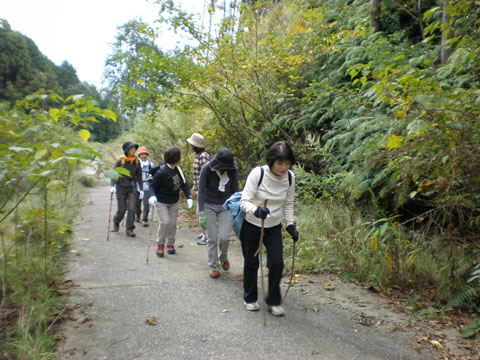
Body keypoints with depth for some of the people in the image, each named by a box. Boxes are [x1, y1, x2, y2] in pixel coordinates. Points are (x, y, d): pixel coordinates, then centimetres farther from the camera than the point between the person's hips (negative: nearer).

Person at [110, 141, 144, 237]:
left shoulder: (136, 161, 1)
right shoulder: (120, 161, -8)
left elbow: (139, 175, 8)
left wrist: (141, 189, 5)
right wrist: (112, 186, -19)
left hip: (132, 187, 2)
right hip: (121, 187, -2)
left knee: (132, 208, -4)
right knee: (121, 209, 4)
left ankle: (130, 229, 6)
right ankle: (116, 222, 34)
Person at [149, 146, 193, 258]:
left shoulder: (178, 169, -6)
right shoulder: (161, 172, -24)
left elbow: (184, 183, 2)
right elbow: (153, 185, -15)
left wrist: (188, 197, -8)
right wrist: (152, 196, -34)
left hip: (174, 202, 5)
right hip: (161, 202, -5)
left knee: (173, 223, 7)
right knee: (165, 222, -15)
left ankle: (170, 244, 25)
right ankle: (160, 244, 6)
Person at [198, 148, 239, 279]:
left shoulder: (233, 169, -12)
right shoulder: (207, 168, -18)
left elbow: (235, 189, 1)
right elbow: (201, 190, -13)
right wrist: (201, 212, -16)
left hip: (225, 206, 1)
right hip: (209, 206, -1)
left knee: (224, 237, -7)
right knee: (212, 238, 1)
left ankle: (223, 258, 24)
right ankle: (213, 267, 18)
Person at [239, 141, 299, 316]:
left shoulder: (290, 177, -8)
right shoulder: (257, 173, -23)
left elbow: (288, 204, 7)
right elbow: (244, 201, -23)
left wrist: (290, 225, 0)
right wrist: (256, 210, -42)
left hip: (274, 227, 3)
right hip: (251, 225, -3)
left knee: (277, 262, -4)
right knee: (251, 263, 9)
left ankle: (273, 301, 18)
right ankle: (250, 298, 33)